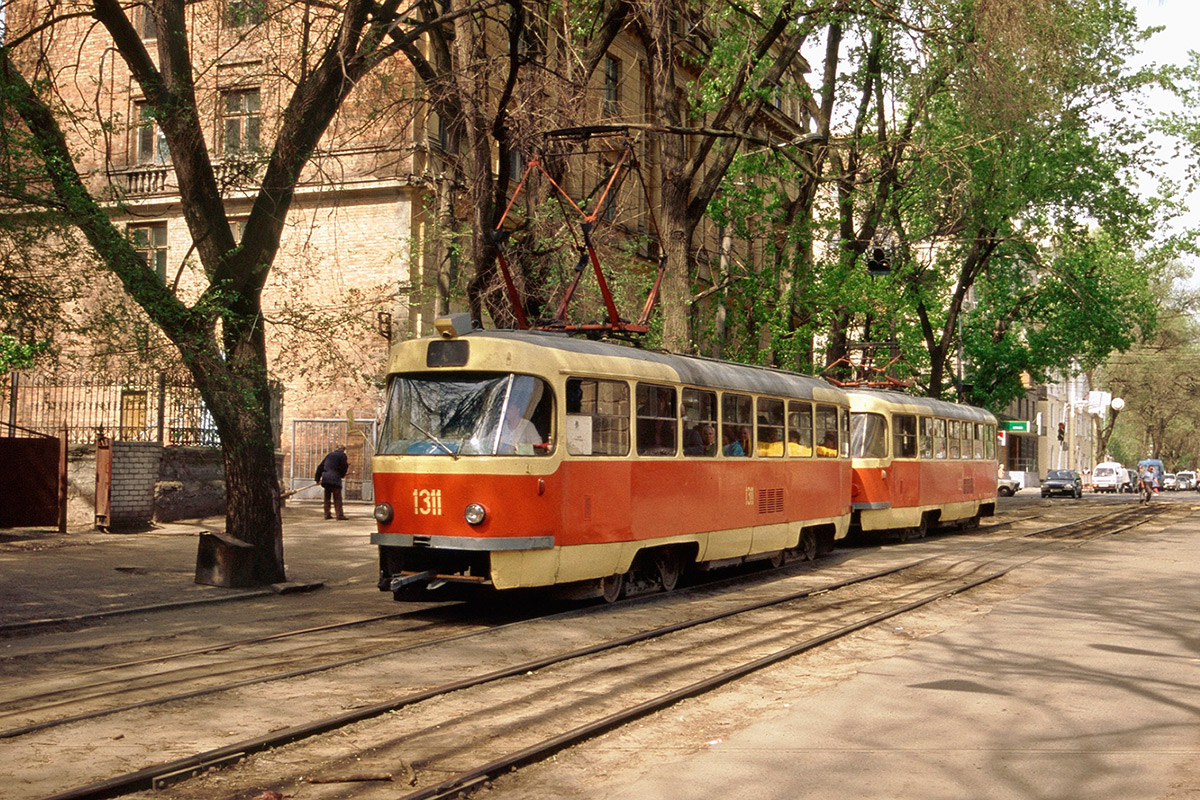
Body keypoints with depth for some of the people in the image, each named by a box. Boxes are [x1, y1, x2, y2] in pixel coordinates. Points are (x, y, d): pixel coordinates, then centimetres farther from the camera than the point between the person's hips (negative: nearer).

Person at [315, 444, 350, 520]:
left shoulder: (329, 455, 20)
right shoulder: (342, 455, 1)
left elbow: (320, 466, 19)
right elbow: (343, 468, -2)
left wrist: (317, 478, 21)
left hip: (325, 479, 6)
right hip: (334, 479, -6)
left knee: (327, 497, 13)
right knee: (337, 498, -4)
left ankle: (327, 514, 13)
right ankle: (340, 515, -8)